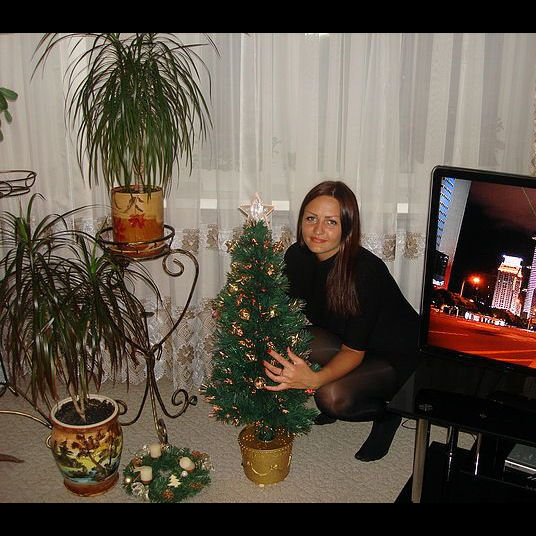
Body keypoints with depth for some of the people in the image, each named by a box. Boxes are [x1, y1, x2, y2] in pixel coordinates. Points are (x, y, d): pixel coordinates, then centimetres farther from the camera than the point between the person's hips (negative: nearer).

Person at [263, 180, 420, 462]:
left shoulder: (366, 270, -32)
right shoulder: (297, 256, -14)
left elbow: (354, 350, -30)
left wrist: (314, 379, -48)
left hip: (398, 357, -6)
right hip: (343, 341, 6)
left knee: (332, 397, -31)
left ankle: (386, 411, 3)